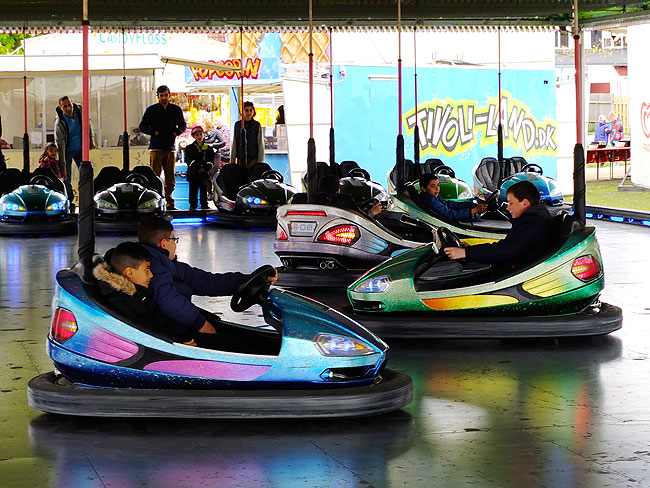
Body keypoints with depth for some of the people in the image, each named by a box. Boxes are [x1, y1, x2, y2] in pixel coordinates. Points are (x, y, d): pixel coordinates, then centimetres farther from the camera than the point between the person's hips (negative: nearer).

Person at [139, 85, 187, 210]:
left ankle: (170, 203, 11)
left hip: (170, 148, 3)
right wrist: (153, 132, -9)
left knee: (170, 179, 5)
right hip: (156, 148, -3)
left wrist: (177, 131, 0)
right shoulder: (151, 109, 4)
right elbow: (142, 126, 8)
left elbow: (183, 125, 21)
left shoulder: (176, 109, 10)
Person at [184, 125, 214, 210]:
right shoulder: (189, 148, 7)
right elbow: (189, 160, -5)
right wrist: (197, 168, -18)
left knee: (204, 190, 2)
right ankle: (192, 206, 5)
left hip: (205, 173, 1)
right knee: (193, 190, -2)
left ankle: (204, 205, 9)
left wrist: (205, 168, -14)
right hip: (193, 174, -1)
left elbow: (211, 161, 5)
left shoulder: (209, 148, 11)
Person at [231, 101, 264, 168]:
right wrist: (232, 161, 8)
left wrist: (259, 162, -3)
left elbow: (261, 144, 2)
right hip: (240, 158, 2)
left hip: (253, 158, -2)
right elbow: (234, 144, 10)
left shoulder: (257, 125, 2)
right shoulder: (237, 125, 7)